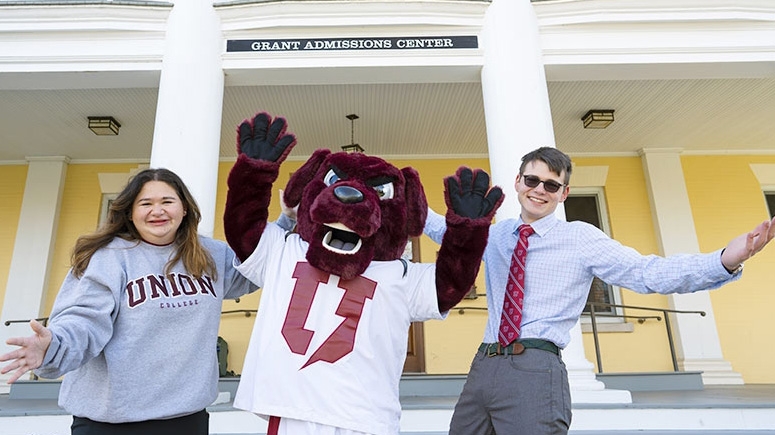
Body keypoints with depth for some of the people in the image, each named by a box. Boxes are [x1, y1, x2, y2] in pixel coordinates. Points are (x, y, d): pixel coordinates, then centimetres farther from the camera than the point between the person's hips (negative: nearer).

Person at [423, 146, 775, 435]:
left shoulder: (580, 237, 1)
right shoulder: (494, 235, 16)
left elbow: (648, 273, -7)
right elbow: (449, 231, 31)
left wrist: (726, 260, -21)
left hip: (534, 371, -5)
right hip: (483, 366, 5)